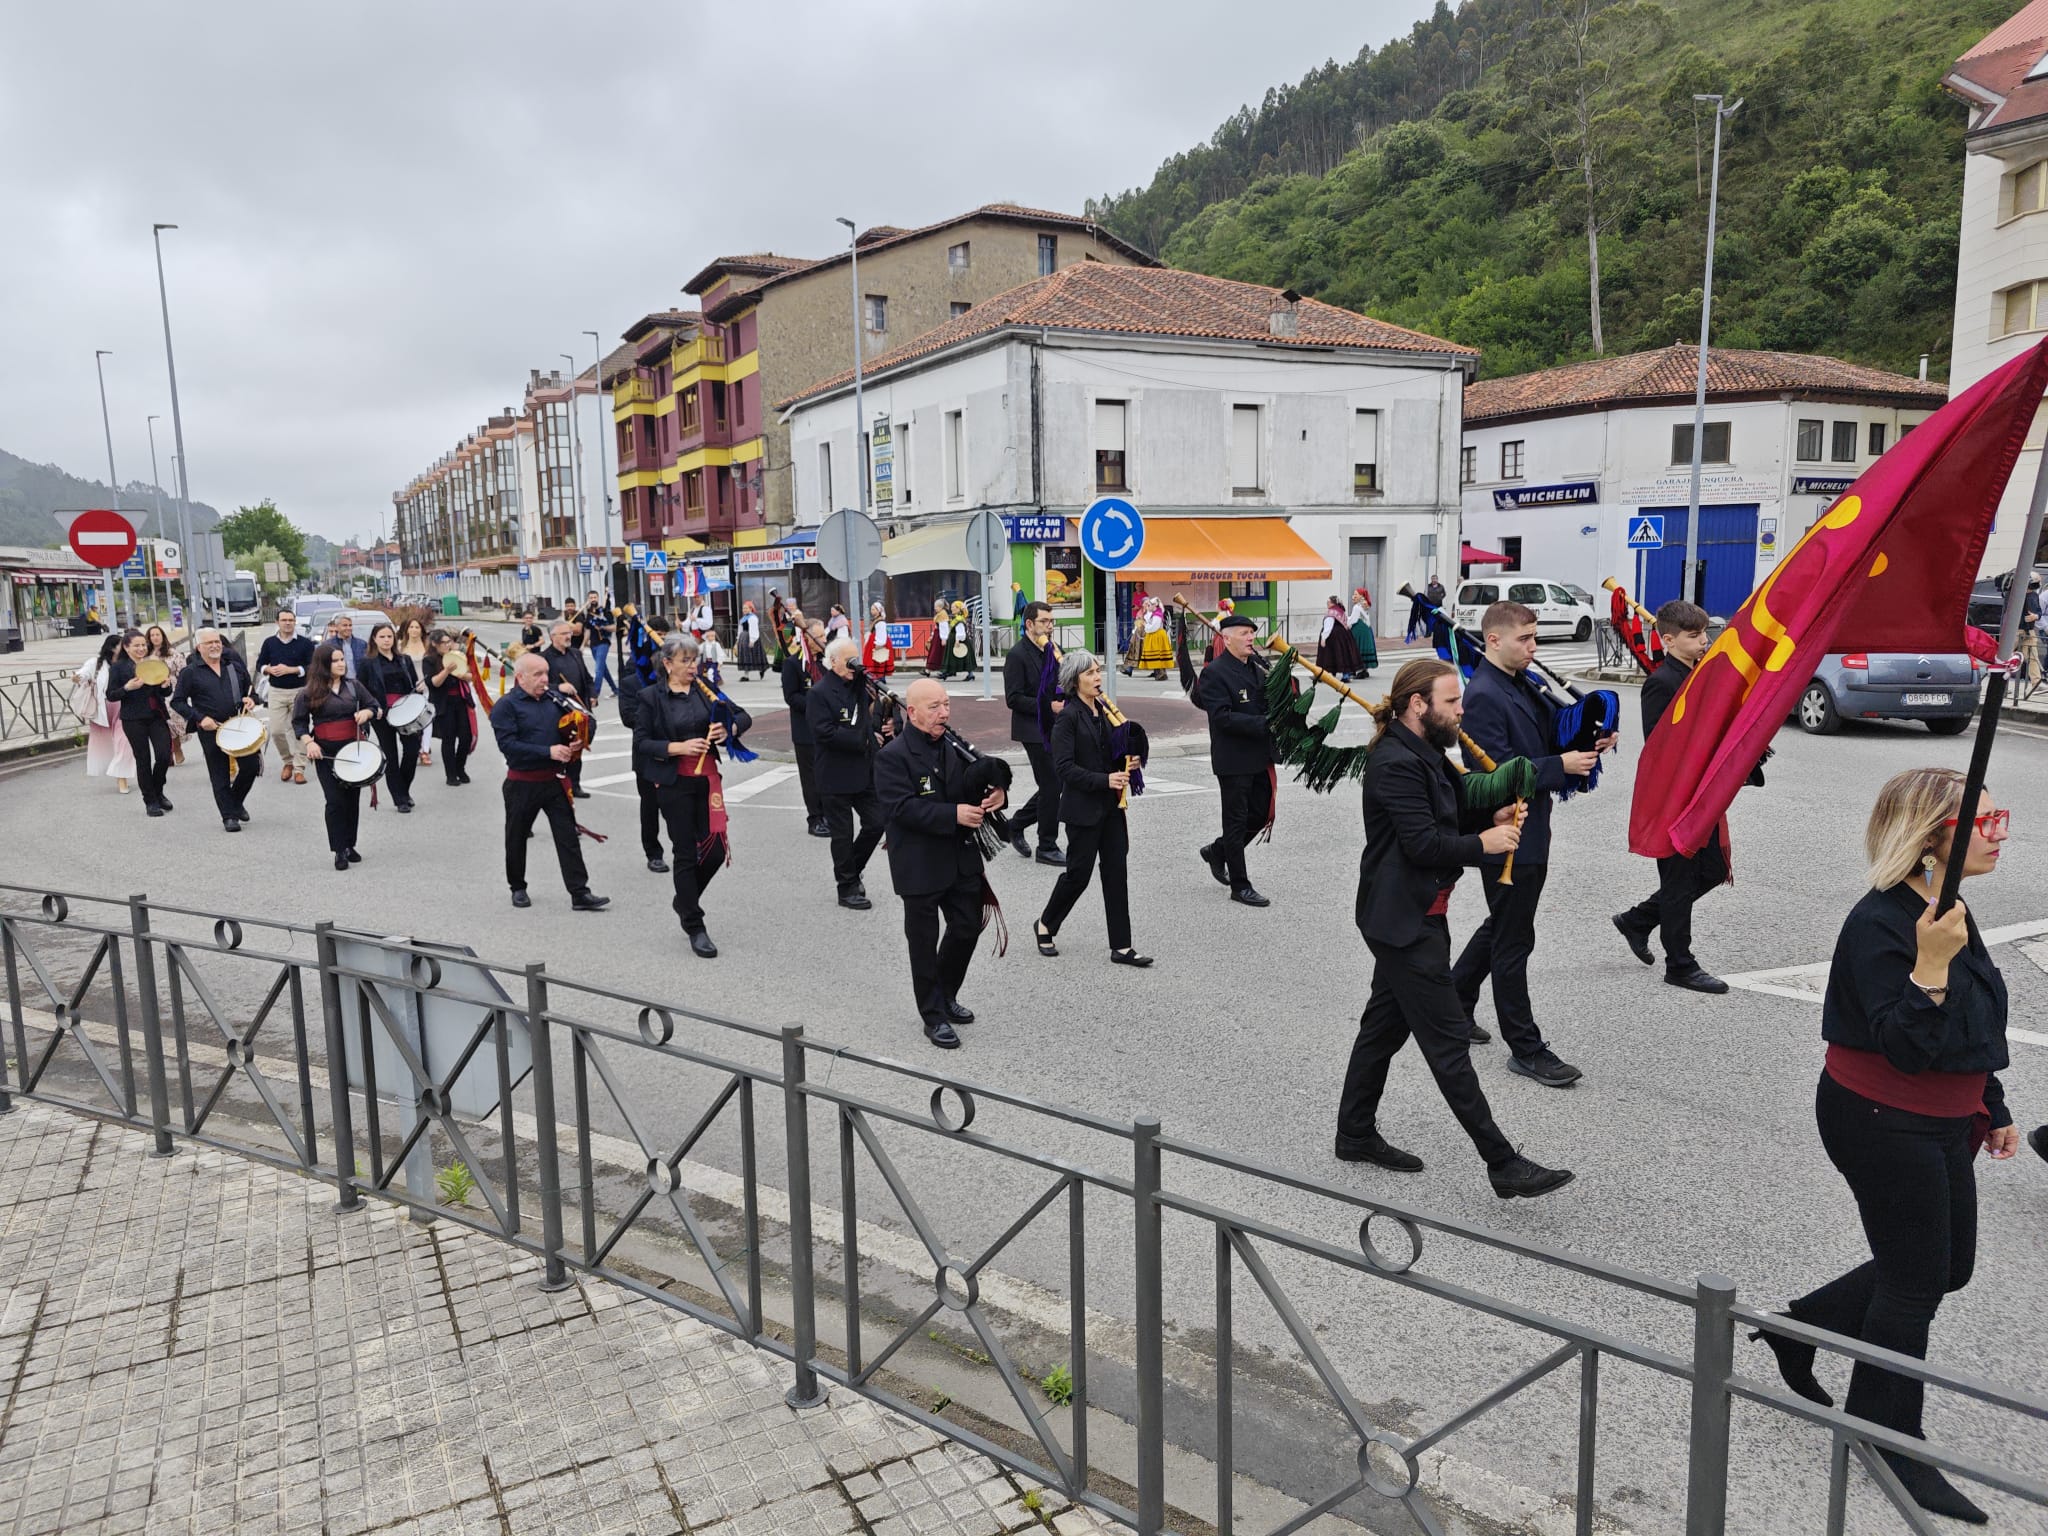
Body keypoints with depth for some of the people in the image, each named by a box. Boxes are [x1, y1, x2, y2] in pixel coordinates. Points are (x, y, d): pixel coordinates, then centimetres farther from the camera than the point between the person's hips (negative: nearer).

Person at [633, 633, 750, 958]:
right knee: (686, 853, 3)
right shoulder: (650, 697, -4)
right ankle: (695, 928, 13)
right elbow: (641, 742, -8)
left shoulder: (705, 690, 6)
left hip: (707, 778, 4)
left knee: (716, 848, 3)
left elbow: (744, 716, 8)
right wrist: (679, 747, -20)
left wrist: (730, 728, -13)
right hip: (674, 783, -4)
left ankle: (685, 899, 32)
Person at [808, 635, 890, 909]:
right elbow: (825, 733, -21)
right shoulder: (819, 692, -13)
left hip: (865, 772, 7)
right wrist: (865, 741, -17)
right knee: (843, 834, 5)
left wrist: (879, 727, 1)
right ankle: (847, 889, 18)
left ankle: (850, 871, 29)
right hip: (836, 776, -6)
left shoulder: (860, 686, 9)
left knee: (876, 823, 8)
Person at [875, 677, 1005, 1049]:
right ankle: (934, 1017, 21)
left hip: (962, 858, 6)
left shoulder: (955, 746, 6)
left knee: (967, 927, 15)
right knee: (924, 942, 7)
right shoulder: (893, 756, -15)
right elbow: (901, 808, -24)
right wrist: (953, 814, -29)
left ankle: (946, 996, 38)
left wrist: (994, 795, -10)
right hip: (920, 866, -6)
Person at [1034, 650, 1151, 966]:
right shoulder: (1068, 716, -12)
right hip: (1083, 808, -7)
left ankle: (1121, 947, 10)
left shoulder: (1105, 711, 9)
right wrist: (1104, 780, -23)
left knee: (1117, 872, 5)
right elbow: (1064, 766, -18)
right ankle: (1045, 925, 27)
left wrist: (1127, 763, -3)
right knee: (1079, 873, 2)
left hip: (1111, 805, 7)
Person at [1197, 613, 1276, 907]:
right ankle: (1240, 886, 13)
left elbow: (1268, 706, 22)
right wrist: (1263, 724, -25)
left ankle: (1217, 852, 33)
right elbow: (1222, 717, -22)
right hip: (1234, 760, -8)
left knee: (1262, 814, 12)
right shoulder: (1214, 673, -13)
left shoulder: (1257, 670, 12)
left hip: (1260, 758, 8)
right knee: (1237, 820, 3)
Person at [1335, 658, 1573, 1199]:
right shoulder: (1396, 762, -21)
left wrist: (1492, 817, 3)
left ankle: (1355, 1134, 30)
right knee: (1448, 1043, -5)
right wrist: (1483, 844, -13)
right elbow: (1423, 843, -25)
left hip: (1413, 915, 11)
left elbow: (1447, 816, 21)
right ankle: (1503, 1165, 1)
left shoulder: (1424, 753, 12)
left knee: (1385, 1023, 18)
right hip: (1404, 921, -11)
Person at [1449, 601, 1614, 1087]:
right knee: (1513, 941, 2)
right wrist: (1562, 766, -22)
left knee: (1502, 927, 22)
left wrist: (1587, 743, 0)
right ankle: (1525, 1049, 12)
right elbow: (1498, 772, -24)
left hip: (1531, 829, 10)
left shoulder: (1525, 683, 9)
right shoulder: (1483, 696, -19)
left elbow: (1549, 739, 18)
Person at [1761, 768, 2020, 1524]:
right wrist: (1931, 964, -37)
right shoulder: (1881, 924, -24)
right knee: (1916, 1282, 4)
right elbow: (1905, 1047, -27)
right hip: (1883, 1126, -9)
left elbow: (1973, 1031, 17)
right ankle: (1888, 1443, 23)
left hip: (1941, 1124, 9)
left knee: (1949, 1265, 19)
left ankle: (1797, 1327, 33)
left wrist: (1993, 1110, 21)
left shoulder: (1949, 913, 5)